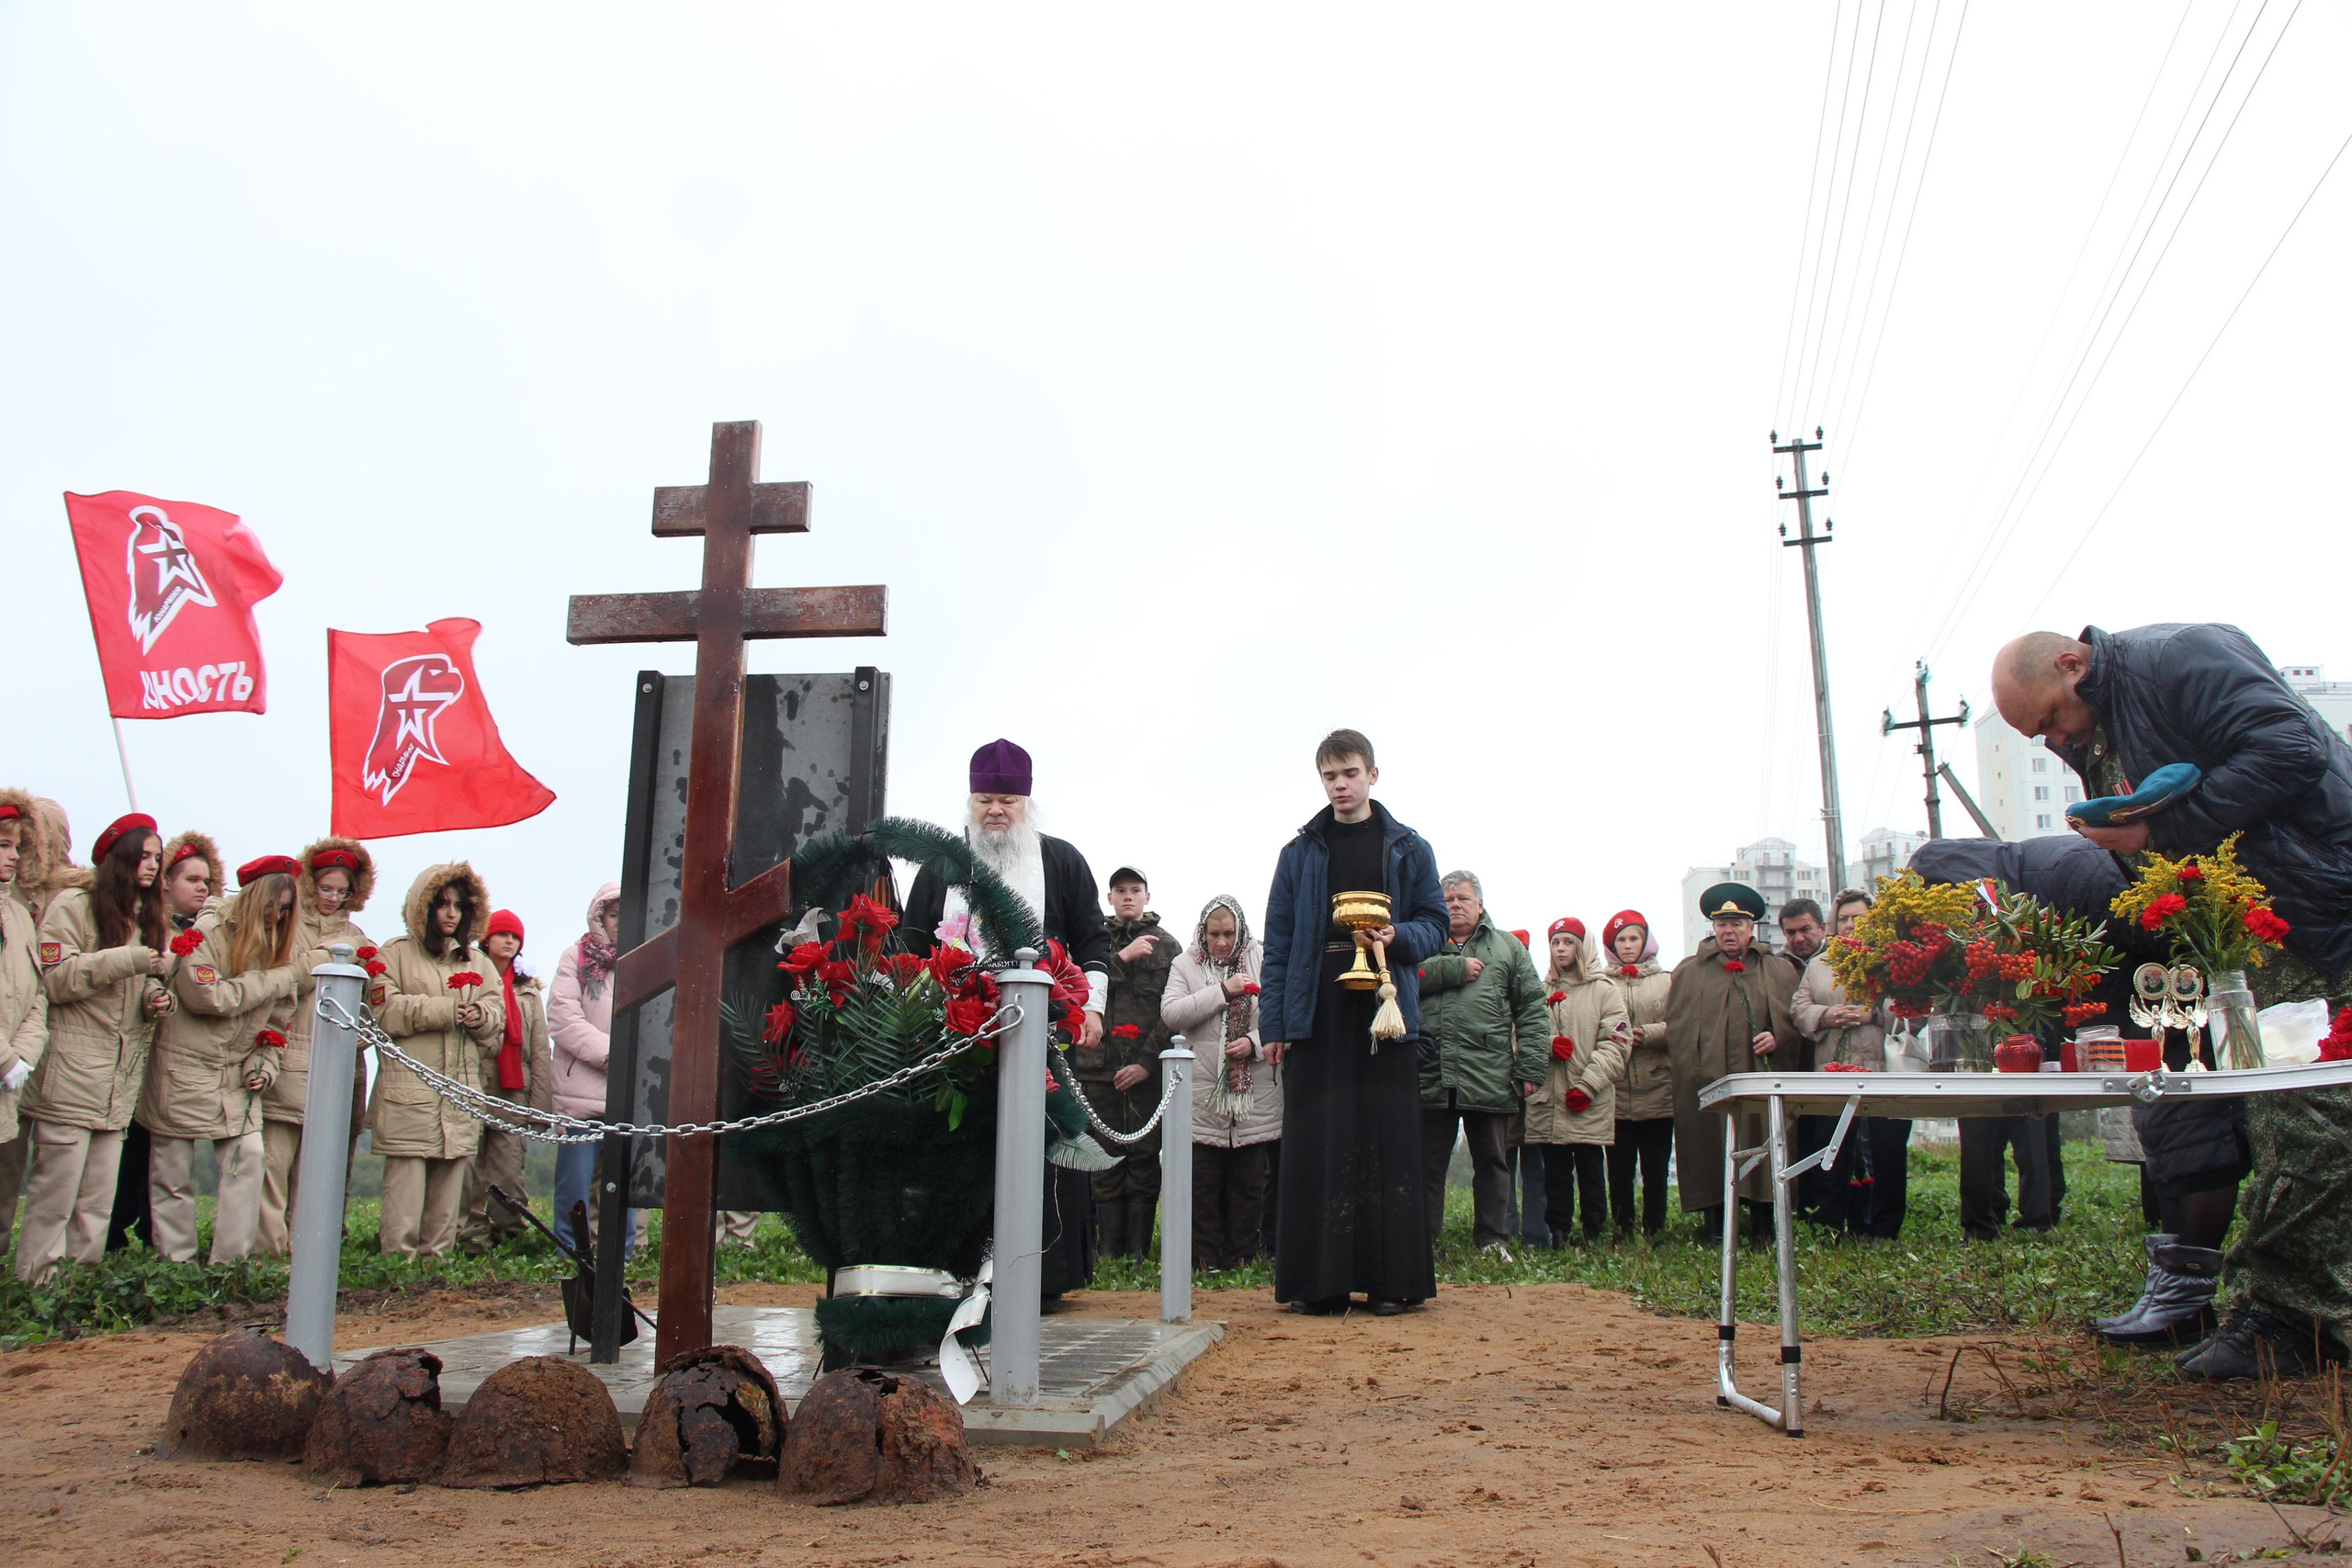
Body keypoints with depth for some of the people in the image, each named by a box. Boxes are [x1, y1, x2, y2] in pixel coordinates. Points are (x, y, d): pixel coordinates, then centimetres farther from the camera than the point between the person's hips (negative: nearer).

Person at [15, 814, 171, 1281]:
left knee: (99, 1203, 8)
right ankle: (37, 1285, 2)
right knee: (55, 1194, -6)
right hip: (70, 1080, -6)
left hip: (119, 1085, 7)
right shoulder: (74, 905, -3)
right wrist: (128, 960, -19)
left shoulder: (149, 920, 19)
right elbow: (56, 980, -12)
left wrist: (156, 999, 4)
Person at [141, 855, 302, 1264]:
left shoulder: (276, 946, 9)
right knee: (173, 1171, 2)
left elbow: (277, 1018, 13)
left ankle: (231, 1261, 1)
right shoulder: (207, 932, -10)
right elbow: (208, 996, -22)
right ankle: (176, 1262, 13)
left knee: (248, 1158, -5)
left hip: (237, 1077, 5)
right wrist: (272, 980, -16)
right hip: (184, 1070, -5)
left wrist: (264, 1063, -1)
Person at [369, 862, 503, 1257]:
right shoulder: (394, 954, 5)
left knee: (450, 1179, 6)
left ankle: (436, 1253, 13)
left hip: (462, 1090, 5)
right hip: (408, 1089, -5)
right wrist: (446, 1011, -13)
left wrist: (481, 1017, -9)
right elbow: (385, 1011, -8)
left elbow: (497, 1017, 14)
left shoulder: (478, 962, 21)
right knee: (406, 1178, -7)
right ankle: (398, 1256, -3)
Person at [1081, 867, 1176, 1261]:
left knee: (1144, 1159, -1)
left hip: (1148, 1070, -1)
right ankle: (1110, 1252, 7)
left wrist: (1147, 1061, -9)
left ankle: (1139, 1252, 4)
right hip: (1100, 1066, 1)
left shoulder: (1166, 945, 9)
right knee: (1107, 1159, 2)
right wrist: (1123, 957, -9)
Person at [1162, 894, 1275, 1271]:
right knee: (1202, 1183, 3)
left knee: (1248, 1182, 6)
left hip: (1255, 1097, 0)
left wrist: (1255, 1042, -13)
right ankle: (1204, 1263, 12)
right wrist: (1222, 991, -13)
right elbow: (1170, 1013, -7)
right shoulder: (1185, 965, 7)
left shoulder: (1261, 961, 5)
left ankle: (1241, 1262, 16)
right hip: (1203, 1095, 0)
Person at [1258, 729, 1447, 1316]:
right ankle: (1318, 1281, 5)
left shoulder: (1408, 849, 10)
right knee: (1315, 1149, -1)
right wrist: (1273, 1024, 2)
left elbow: (1435, 925, 10)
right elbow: (1279, 943, 9)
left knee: (1388, 1147, 0)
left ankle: (1390, 1280, 7)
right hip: (1317, 1018, 1)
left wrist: (1398, 936, -12)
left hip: (1385, 1015, 0)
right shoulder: (1300, 853, 11)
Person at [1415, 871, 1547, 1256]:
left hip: (1490, 1076, 0)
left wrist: (1530, 1067, -3)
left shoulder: (1508, 947, 14)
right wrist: (1454, 969, -11)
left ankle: (1491, 1240, 17)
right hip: (1431, 1076, 0)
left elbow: (1532, 1008, 6)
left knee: (1492, 1162, 7)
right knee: (1427, 1163, 4)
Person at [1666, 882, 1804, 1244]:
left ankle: (1764, 1230, 7)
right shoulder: (1689, 972, 12)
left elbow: (1796, 1021, 13)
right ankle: (1717, 1237, 1)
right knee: (1712, 1158, -3)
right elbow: (1676, 1030, 8)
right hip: (1708, 1086, -1)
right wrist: (1692, 1075, -3)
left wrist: (1777, 1038, -7)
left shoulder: (1779, 971, 16)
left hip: (1762, 1081, 1)